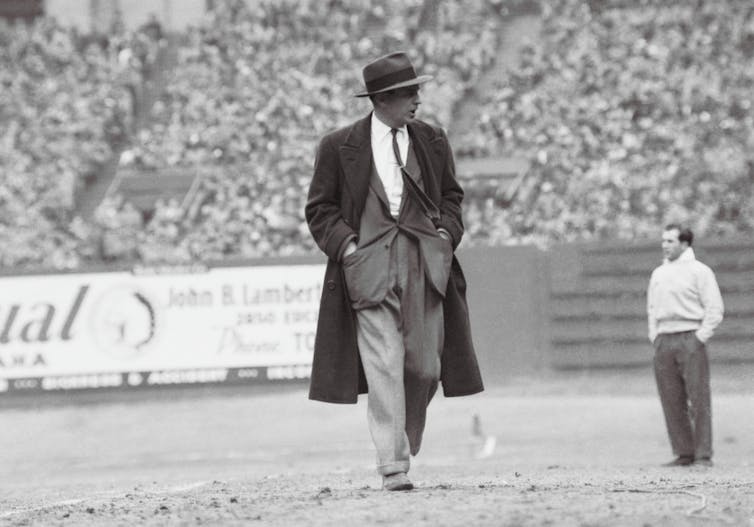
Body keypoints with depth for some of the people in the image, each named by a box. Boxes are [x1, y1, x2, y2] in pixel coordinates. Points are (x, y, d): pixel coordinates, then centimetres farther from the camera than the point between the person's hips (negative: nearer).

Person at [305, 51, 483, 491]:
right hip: (368, 267, -3)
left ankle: (407, 442, 28)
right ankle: (393, 465, -10)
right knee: (384, 367, -10)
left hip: (425, 264, 3)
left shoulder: (432, 141, 11)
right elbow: (320, 208, 7)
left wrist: (446, 234, 5)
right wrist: (344, 243, -8)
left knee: (425, 366, 2)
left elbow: (451, 196, 22)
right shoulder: (340, 147, 2)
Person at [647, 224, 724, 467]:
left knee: (699, 399, -7)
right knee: (671, 401, 2)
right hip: (663, 343, 5)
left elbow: (715, 309, -4)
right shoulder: (658, 274, 17)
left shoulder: (699, 271, 0)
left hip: (690, 339, -5)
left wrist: (700, 338, -11)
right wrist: (654, 337, 11)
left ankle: (704, 455, -6)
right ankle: (683, 453, 7)